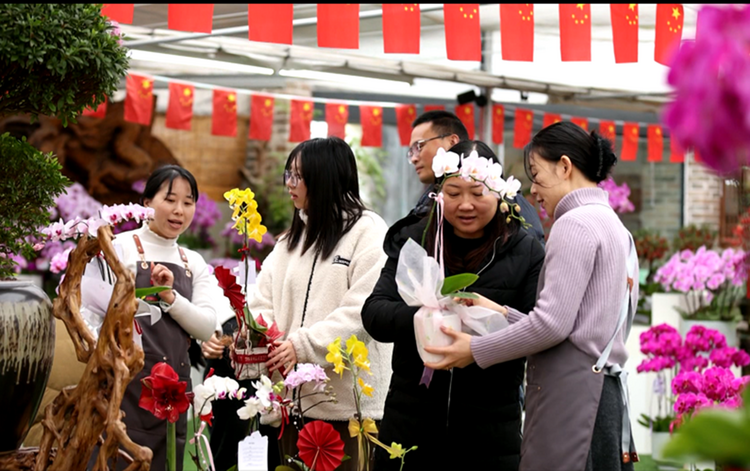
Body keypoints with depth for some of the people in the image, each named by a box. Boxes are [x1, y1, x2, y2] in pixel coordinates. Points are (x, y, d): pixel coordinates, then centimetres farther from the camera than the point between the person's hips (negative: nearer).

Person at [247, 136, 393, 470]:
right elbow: (264, 303, 13)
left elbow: (364, 311, -16)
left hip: (348, 403, -6)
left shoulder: (368, 232, -5)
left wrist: (301, 346, -19)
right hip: (293, 399, 7)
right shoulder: (290, 238, 18)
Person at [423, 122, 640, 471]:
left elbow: (552, 324, -16)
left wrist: (476, 350, -6)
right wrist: (504, 313, 13)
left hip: (569, 390, -10)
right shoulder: (616, 228, 22)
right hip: (605, 387, 10)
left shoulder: (575, 223, -8)